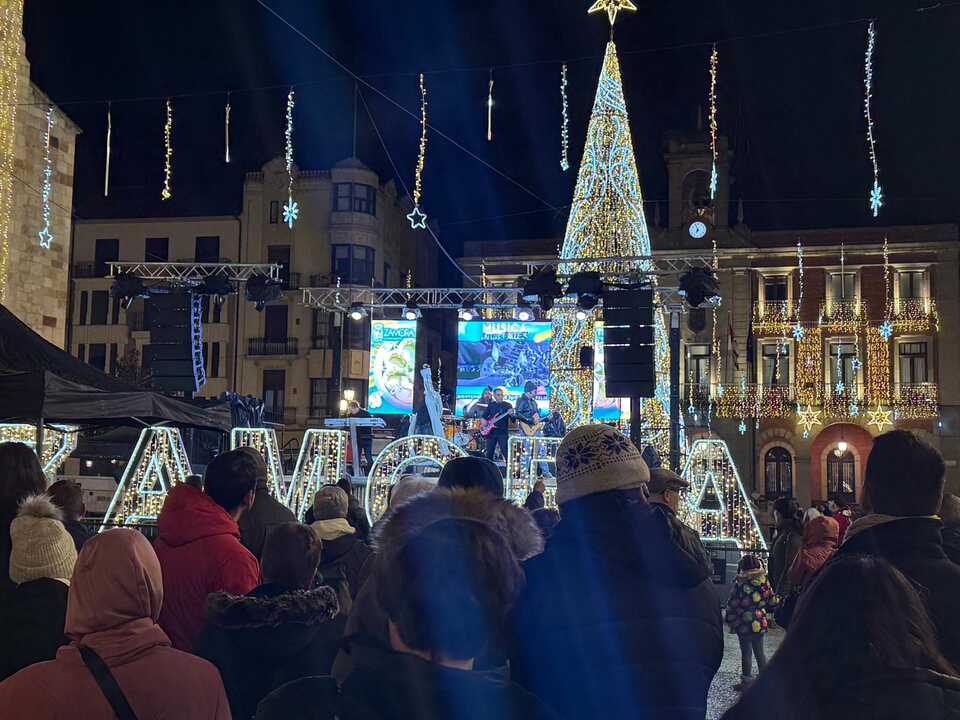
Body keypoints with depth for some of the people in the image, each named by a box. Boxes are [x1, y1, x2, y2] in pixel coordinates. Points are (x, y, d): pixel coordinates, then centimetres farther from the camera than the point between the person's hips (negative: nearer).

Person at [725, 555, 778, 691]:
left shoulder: (739, 583, -16)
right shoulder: (764, 581, -4)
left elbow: (732, 604, -11)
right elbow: (772, 601, 4)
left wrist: (730, 620, 2)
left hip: (743, 624, -4)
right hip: (760, 623, 4)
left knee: (746, 653, 6)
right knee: (759, 652, 16)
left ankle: (747, 680, 12)